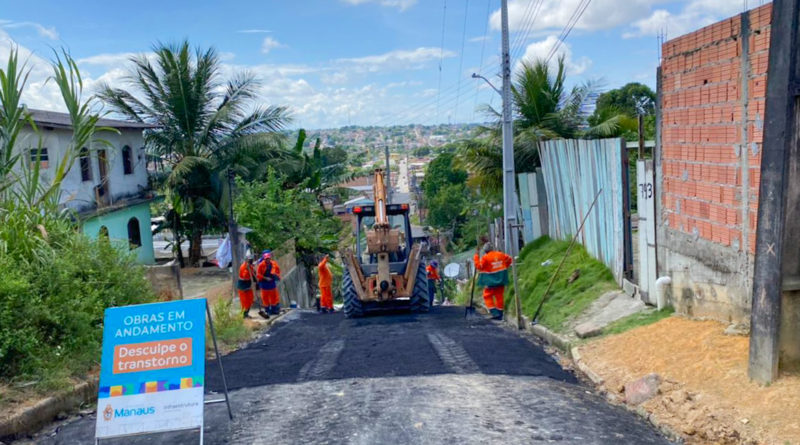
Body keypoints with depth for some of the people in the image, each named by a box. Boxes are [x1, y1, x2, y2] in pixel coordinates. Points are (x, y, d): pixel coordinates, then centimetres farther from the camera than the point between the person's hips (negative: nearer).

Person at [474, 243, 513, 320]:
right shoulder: (500, 255, 3)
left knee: (487, 296, 5)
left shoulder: (485, 257, -14)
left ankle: (495, 313, -7)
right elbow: (509, 259, 17)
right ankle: (500, 314, 16)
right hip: (501, 279, 5)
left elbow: (479, 266, -11)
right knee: (499, 296, 12)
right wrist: (504, 268, 27)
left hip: (491, 281, -5)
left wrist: (476, 257, -4)